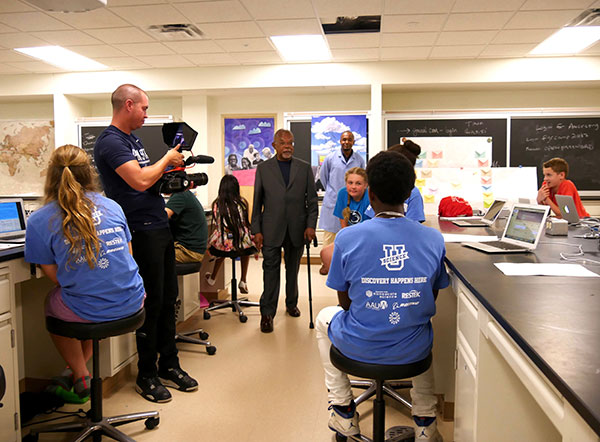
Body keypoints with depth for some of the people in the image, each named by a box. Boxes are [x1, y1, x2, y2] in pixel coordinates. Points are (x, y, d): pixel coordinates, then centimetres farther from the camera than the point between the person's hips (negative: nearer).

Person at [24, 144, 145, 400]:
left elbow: (55, 276, -2)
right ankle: (77, 369, 44)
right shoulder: (111, 206, 3)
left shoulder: (39, 221, -7)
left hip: (87, 312, -4)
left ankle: (81, 377, 39)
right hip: (131, 303, 4)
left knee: (51, 303, 31)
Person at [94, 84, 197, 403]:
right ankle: (146, 376, 14)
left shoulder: (132, 139, 17)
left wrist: (172, 170, 8)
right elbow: (140, 181, -23)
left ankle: (169, 365, 25)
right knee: (152, 303, -2)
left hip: (160, 227, 9)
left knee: (168, 299, 13)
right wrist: (167, 159, -9)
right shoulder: (110, 141, -12)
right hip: (142, 231, -9)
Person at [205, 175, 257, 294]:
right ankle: (243, 281, 29)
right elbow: (246, 225, 8)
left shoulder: (217, 204, -1)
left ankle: (212, 278, 50)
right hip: (242, 245, -1)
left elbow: (216, 226, 4)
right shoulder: (242, 202, 0)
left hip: (223, 245, 1)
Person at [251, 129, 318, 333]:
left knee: (293, 269, 14)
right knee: (270, 270, -2)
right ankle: (267, 313, 6)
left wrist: (311, 225, -4)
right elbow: (257, 201, 4)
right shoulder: (263, 168, 5)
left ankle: (291, 304, 32)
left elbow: (312, 199, 6)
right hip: (271, 229, -1)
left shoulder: (305, 168, 7)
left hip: (297, 229, 2)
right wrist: (256, 230, -2)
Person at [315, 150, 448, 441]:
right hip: (414, 351, 2)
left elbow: (345, 302, -5)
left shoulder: (347, 238, -17)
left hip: (359, 348, -2)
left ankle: (343, 411, 33)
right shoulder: (434, 239, -10)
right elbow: (431, 301, 2)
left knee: (324, 317, 31)